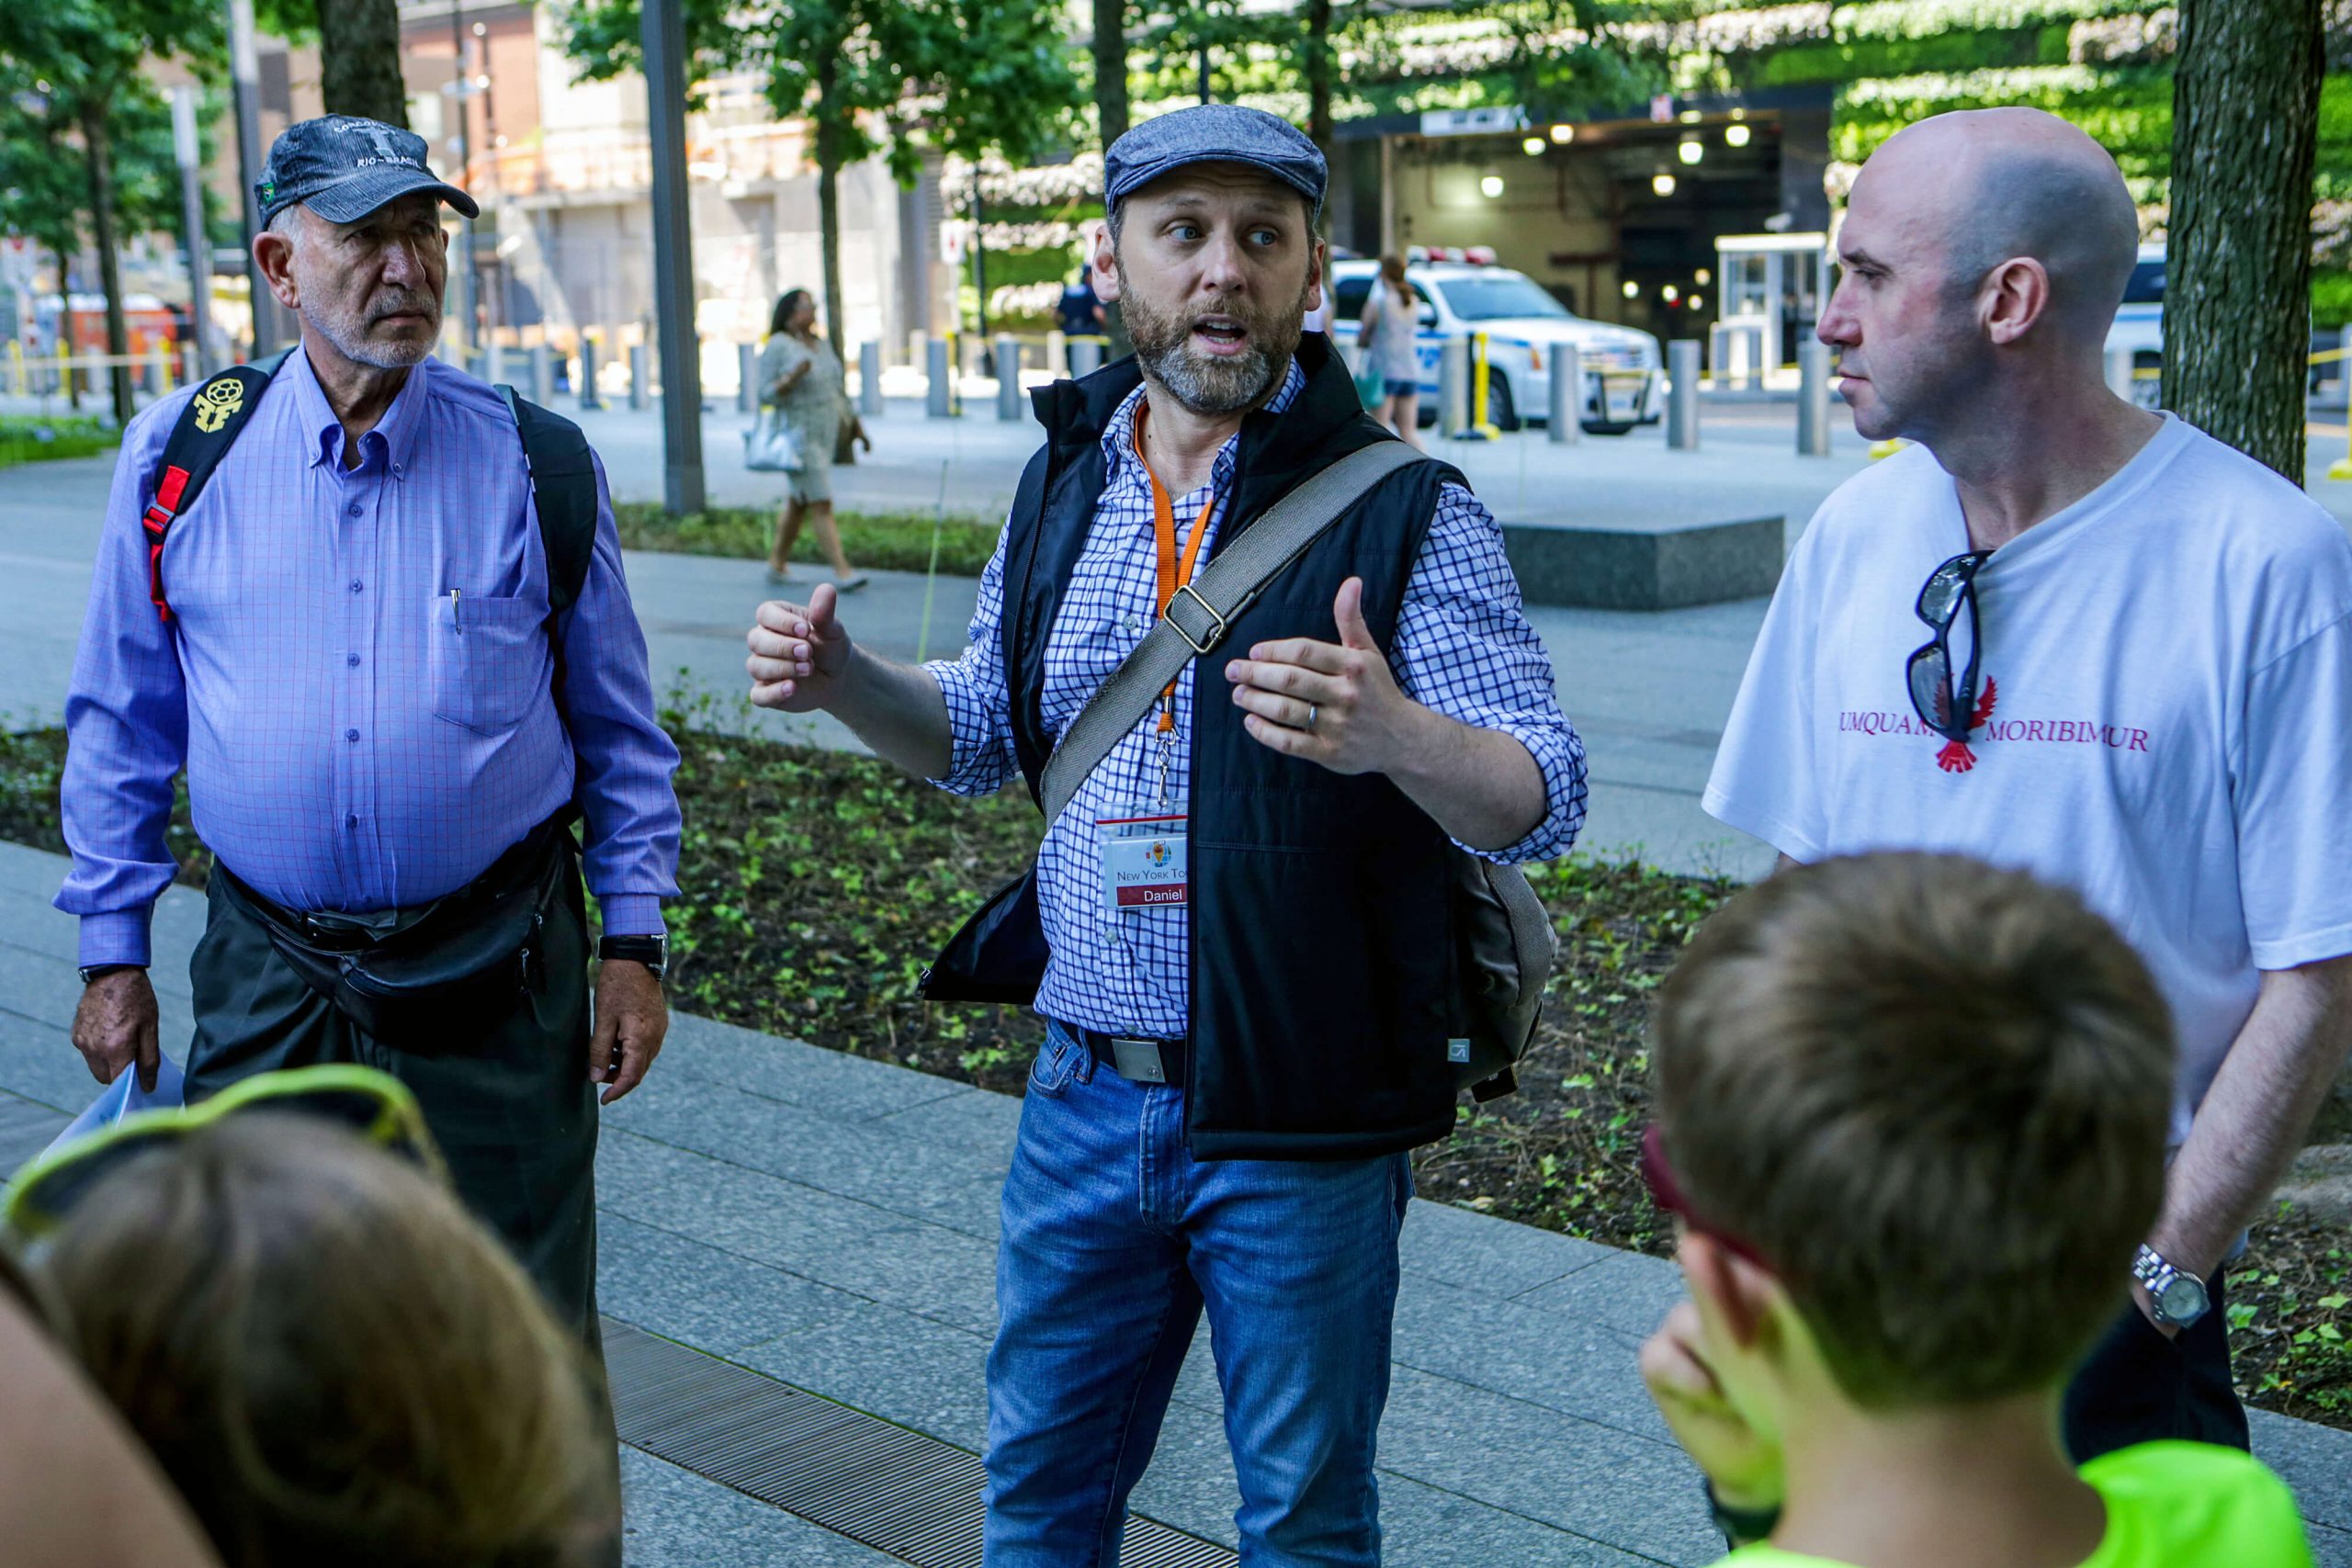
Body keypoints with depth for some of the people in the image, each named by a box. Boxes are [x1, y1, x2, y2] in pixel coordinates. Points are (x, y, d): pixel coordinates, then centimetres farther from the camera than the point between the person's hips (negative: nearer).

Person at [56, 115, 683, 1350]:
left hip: (497, 974, -1)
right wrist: (113, 951, 8)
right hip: (268, 976, 1)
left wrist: (632, 941, 2)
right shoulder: (181, 455, 1)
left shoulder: (534, 461, -1)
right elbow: (121, 724, 9)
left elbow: (618, 729, 5)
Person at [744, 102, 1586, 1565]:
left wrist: (1398, 735, -41)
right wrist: (842, 678, -4)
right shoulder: (1064, 481, 5)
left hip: (1300, 1123, -4)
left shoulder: (1404, 511, -12)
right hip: (1084, 1098, 5)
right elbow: (986, 731, 17)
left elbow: (1545, 799, -19)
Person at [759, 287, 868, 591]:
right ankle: (842, 571, -15)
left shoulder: (821, 344, 13)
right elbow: (767, 394, -12)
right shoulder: (778, 346, -10)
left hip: (825, 435, 8)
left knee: (797, 503, 14)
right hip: (798, 435, -8)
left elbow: (838, 389, 19)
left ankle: (777, 562, 25)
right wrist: (792, 377, -28)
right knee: (821, 505, -12)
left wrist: (855, 426, 17)